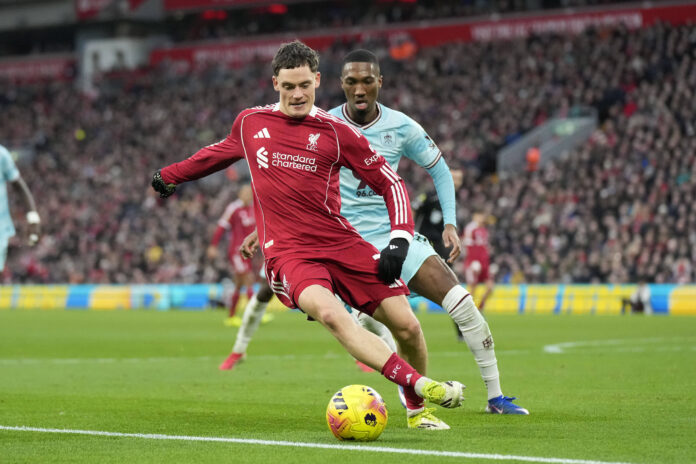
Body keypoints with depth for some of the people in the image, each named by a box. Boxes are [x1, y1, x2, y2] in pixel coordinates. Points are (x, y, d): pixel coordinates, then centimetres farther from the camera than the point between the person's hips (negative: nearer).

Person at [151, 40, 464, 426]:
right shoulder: (250, 123, 10)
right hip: (287, 253, -1)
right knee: (328, 313, -33)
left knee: (407, 327, -6)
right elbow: (218, 153, 32)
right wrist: (169, 176, 44)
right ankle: (418, 383, -42)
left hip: (342, 243, 1)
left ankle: (418, 406, 21)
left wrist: (399, 240, -9)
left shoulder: (335, 132, 2)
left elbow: (390, 183, 6)